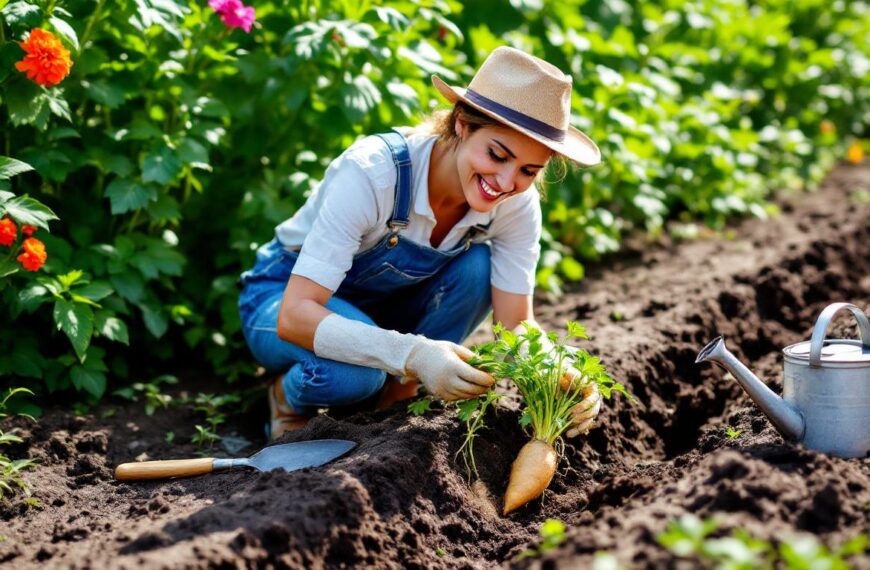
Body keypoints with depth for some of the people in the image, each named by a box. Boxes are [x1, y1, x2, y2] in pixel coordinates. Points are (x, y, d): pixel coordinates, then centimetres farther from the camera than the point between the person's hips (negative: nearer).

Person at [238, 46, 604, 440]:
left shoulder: (517, 204, -20)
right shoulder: (371, 173, -36)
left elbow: (516, 326, -16)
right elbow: (294, 317, -41)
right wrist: (412, 354, -54)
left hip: (384, 305, 5)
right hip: (284, 296, -5)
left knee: (477, 268, -24)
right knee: (356, 371, -37)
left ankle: (398, 393, -5)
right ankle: (289, 398, -3)